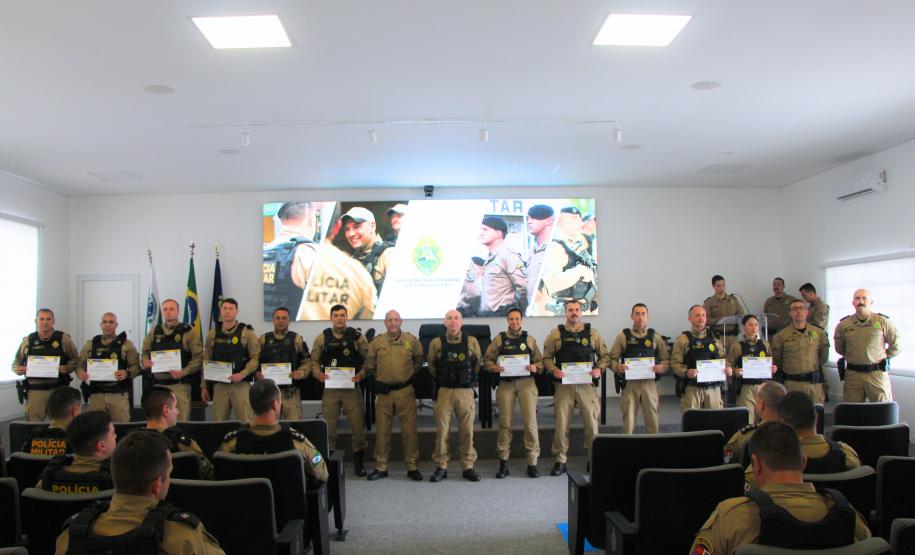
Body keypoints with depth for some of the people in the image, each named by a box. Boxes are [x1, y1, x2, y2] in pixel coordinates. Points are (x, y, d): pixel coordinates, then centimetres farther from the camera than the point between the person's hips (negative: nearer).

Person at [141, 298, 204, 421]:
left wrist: (183, 372, -18)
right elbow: (144, 352, 19)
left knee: (181, 421, -5)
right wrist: (145, 362, -4)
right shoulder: (154, 332, 12)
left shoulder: (188, 332, 0)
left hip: (179, 384, -4)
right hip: (158, 384, 4)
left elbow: (199, 357, -5)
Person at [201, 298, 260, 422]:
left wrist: (242, 374, -18)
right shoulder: (212, 333, 10)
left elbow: (256, 357, -6)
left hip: (241, 384, -3)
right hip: (219, 385, 3)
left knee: (246, 422, -4)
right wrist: (204, 386, 10)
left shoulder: (247, 332, -1)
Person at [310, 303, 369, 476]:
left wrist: (362, 374, -14)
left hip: (352, 386, -1)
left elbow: (368, 358, 1)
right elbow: (314, 360, 8)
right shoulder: (322, 338, 5)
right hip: (329, 387, 1)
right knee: (329, 424, 7)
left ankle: (359, 461, 14)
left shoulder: (357, 336, 1)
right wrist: (318, 374, -10)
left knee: (358, 423, -1)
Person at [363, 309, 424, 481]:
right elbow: (369, 364, 14)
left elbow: (419, 360, 16)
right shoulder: (376, 342, 1)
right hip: (383, 392, 1)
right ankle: (381, 467, 19)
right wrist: (379, 377, 11)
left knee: (409, 430, 1)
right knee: (382, 431, 7)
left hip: (406, 391, -1)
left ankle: (412, 467, 13)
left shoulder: (412, 340, 0)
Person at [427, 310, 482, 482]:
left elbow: (477, 364, 12)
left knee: (467, 430, 4)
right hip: (444, 392, 0)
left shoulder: (472, 342, 3)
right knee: (442, 430, 2)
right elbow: (431, 366, 14)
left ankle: (468, 467, 15)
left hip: (466, 392, 0)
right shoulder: (436, 343, 3)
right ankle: (441, 467, 13)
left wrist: (470, 380, 10)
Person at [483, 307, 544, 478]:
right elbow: (487, 359, 7)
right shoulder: (499, 339, 8)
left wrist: (535, 367, -10)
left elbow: (540, 361, 10)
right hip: (506, 383, 0)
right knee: (505, 423, 4)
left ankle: (532, 463, 4)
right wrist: (494, 367, -12)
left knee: (530, 422, -6)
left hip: (526, 382, 0)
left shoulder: (529, 339, 10)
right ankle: (503, 462, 14)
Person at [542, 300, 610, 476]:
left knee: (591, 422, 3)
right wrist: (554, 370, -12)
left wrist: (599, 369, -6)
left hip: (587, 384, 1)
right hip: (564, 385, 0)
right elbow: (547, 358, 5)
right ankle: (560, 461, 14)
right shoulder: (556, 334, 4)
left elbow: (605, 355, 11)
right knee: (562, 422, 3)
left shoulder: (592, 333, 8)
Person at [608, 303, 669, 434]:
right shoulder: (623, 336, 3)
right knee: (628, 418, 4)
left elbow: (666, 359, 10)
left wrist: (662, 367, -11)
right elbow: (612, 358, 1)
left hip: (649, 382, 1)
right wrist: (617, 367, -19)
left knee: (652, 417, 5)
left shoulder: (655, 336, 8)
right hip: (629, 383, -1)